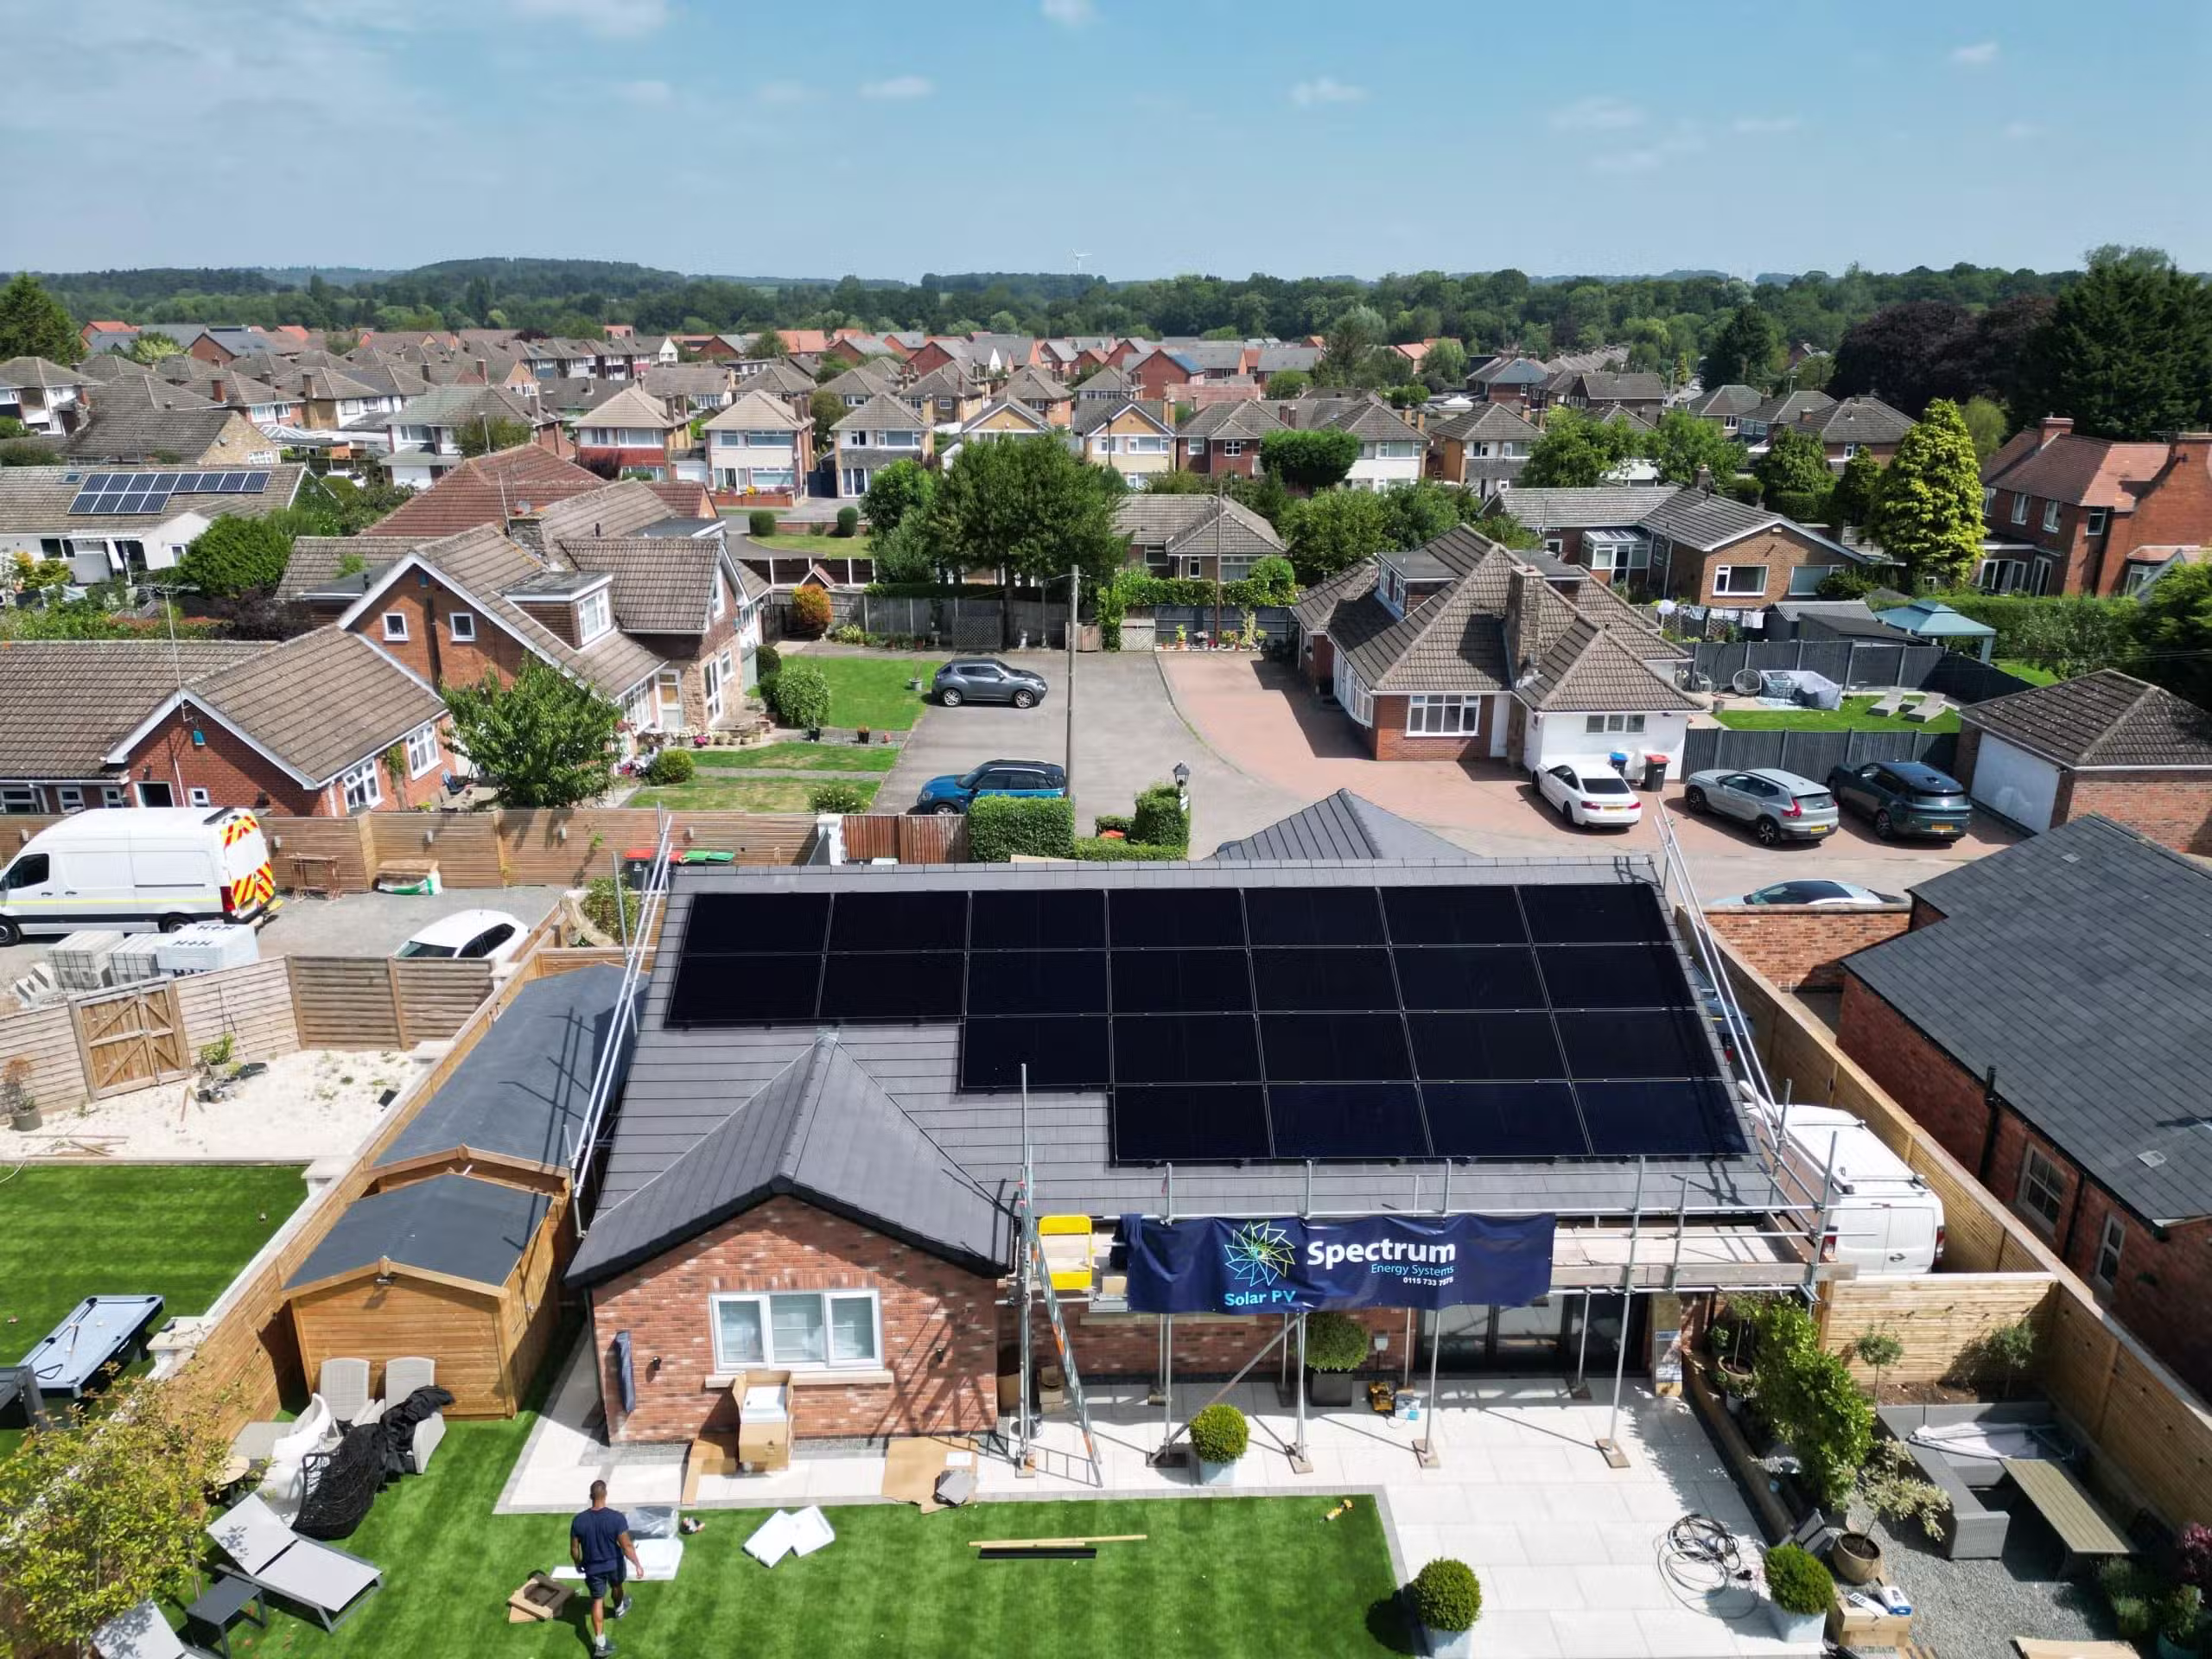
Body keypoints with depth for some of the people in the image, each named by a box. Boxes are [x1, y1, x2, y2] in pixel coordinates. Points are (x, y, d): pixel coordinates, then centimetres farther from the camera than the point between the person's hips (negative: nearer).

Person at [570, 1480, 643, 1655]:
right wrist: (638, 1565, -7)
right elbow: (626, 1546, -21)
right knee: (616, 1587, 30)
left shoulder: (579, 1520, -21)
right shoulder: (617, 1518, -27)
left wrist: (578, 1563, 13)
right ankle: (619, 1609, 59)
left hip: (592, 1567, 0)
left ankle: (600, 1643, 17)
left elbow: (574, 1549, -8)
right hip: (614, 1563, 0)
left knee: (597, 1601, 16)